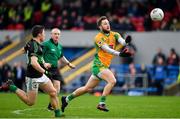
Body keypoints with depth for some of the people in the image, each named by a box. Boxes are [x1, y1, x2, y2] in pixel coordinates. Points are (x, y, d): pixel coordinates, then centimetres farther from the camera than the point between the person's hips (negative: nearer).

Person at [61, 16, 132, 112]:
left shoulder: (114, 35, 5)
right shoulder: (99, 37, -13)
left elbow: (122, 42, -12)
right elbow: (107, 49, -27)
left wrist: (126, 42, -37)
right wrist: (119, 54, -41)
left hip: (105, 66, 7)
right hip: (99, 65, -7)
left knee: (87, 88, 14)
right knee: (112, 81, -25)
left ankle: (67, 99, 28)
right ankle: (101, 103, -18)